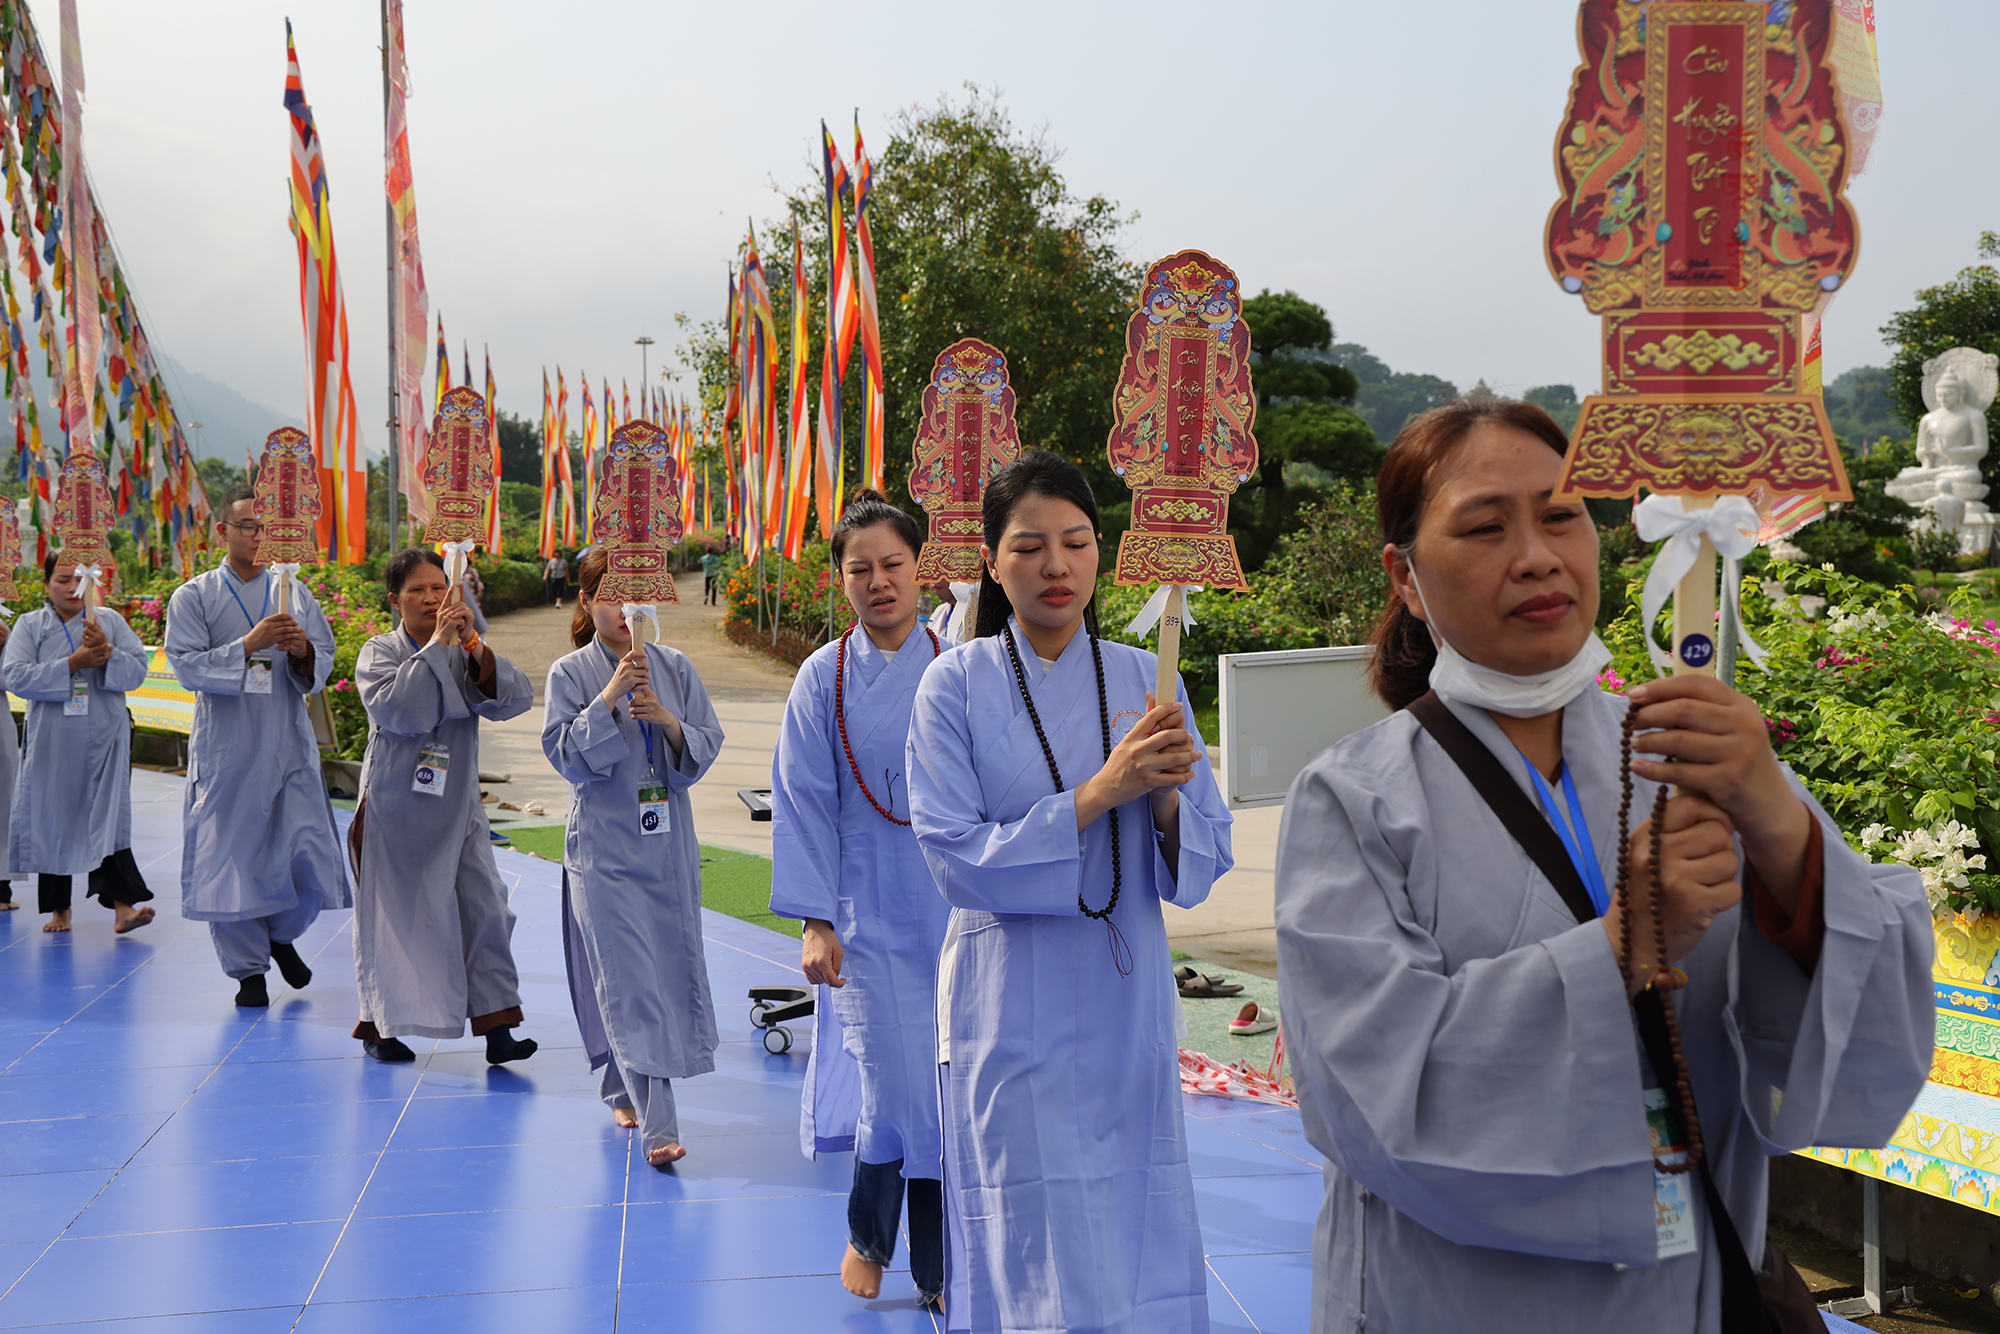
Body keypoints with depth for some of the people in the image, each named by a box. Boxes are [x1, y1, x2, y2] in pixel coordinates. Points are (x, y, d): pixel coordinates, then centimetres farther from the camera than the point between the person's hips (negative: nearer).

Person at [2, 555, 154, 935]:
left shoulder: (109, 620, 8)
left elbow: (137, 670, 2)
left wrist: (106, 652, -17)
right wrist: (72, 664, -15)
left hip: (105, 737, 0)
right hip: (52, 740, 1)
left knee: (110, 816, -10)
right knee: (52, 820, 6)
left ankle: (122, 905, -15)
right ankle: (58, 907, 20)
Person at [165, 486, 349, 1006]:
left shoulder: (294, 592, 10)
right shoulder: (192, 597, 2)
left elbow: (323, 664, 9)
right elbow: (186, 666, -8)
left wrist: (302, 651, -14)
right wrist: (248, 644, -19)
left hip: (289, 746, 2)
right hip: (226, 749, -2)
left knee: (308, 854, -1)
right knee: (231, 856, 1)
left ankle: (281, 935, 28)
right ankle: (248, 968, 17)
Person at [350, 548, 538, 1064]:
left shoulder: (465, 653, 7)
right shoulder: (379, 653, -3)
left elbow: (517, 699, -8)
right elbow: (399, 710, -23)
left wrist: (472, 644, -18)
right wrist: (437, 644, -21)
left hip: (456, 806, 3)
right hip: (396, 806, -3)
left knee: (484, 909, -4)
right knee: (391, 913, 5)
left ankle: (496, 1025, 0)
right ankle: (379, 1026, 21)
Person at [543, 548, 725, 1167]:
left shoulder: (675, 667, 6)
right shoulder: (571, 673, -2)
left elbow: (707, 745, 3)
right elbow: (566, 754, -11)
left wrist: (666, 720, -16)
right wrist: (611, 696, -20)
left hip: (668, 842, 4)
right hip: (605, 846, -4)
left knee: (671, 966, 11)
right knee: (627, 981, -9)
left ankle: (625, 1087, 35)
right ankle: (657, 1127, -10)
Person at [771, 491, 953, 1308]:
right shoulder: (824, 679, 1)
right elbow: (805, 805, 3)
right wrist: (816, 922, -2)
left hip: (956, 907, 1)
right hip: (869, 913, -1)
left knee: (951, 1085, 3)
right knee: (896, 1094, -5)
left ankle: (938, 1270, 22)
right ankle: (868, 1236, 25)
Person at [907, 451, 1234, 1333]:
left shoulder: (1143, 681, 3)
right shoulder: (957, 684, -5)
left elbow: (1202, 865, 3)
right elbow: (957, 860, -12)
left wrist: (1167, 796, -18)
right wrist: (1098, 794, -20)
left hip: (1126, 1004, 3)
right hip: (1012, 1014, -3)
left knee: (1137, 1247, 10)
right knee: (1037, 1263, 0)